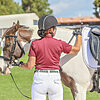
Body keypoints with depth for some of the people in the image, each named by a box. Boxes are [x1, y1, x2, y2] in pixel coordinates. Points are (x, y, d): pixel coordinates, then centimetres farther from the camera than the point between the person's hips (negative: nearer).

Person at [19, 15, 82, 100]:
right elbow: (76, 49, 13)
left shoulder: (35, 44, -4)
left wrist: (21, 65, 16)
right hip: (55, 78, 0)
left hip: (39, 78, 0)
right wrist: (79, 35, 29)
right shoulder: (59, 44, -3)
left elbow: (30, 66, -6)